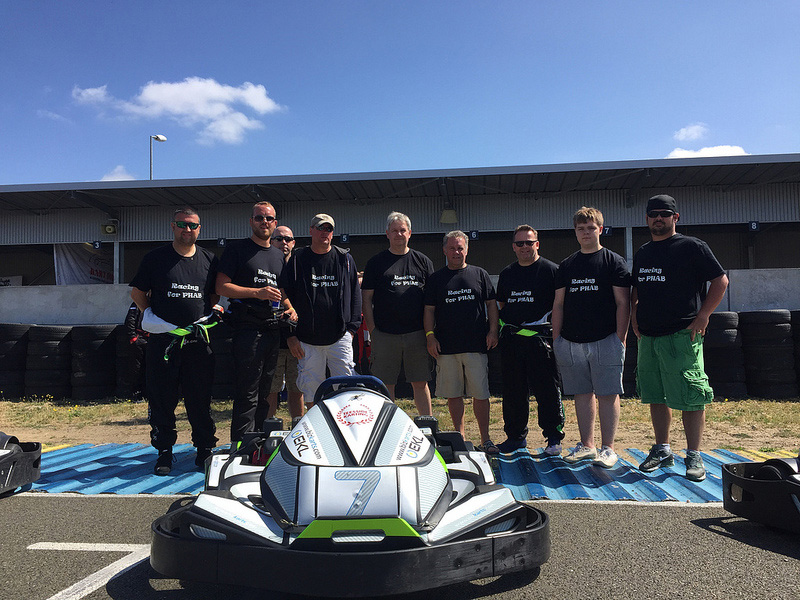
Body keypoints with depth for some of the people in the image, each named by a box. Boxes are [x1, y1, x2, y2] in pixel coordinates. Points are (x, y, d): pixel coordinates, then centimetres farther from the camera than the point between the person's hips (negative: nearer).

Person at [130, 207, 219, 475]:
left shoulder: (209, 260, 10)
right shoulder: (155, 258, 4)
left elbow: (216, 294, 21)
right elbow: (137, 292, 10)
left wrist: (210, 315, 4)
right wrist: (153, 317, -2)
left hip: (199, 341, 1)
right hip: (163, 339, -1)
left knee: (201, 399, 5)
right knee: (161, 400, 3)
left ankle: (205, 450, 17)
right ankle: (164, 452, 16)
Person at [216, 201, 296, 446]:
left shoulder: (279, 255, 20)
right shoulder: (237, 249, 1)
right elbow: (221, 287, -7)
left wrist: (289, 308, 9)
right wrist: (257, 292, -16)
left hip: (274, 330, 6)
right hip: (248, 329, -6)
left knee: (265, 393, 10)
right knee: (247, 395, -7)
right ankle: (240, 446, -2)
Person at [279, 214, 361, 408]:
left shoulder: (345, 259, 9)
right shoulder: (297, 260, 6)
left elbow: (355, 295, 11)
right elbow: (285, 298, 5)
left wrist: (352, 327, 2)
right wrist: (290, 335, -1)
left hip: (340, 337, 0)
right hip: (307, 339, 0)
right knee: (311, 391, 5)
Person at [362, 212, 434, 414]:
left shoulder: (423, 261, 11)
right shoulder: (376, 262, 7)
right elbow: (366, 299, 4)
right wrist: (372, 330, -4)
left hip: (417, 334, 1)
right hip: (384, 335, -1)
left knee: (420, 382, 6)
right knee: (385, 384, 4)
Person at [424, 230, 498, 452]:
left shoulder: (479, 274, 9)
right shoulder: (436, 279, 9)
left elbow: (491, 304, 10)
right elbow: (429, 310, 9)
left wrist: (493, 330, 0)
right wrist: (430, 336, -2)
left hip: (476, 345, -1)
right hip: (446, 347, 1)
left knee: (480, 394, 0)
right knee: (453, 394, 7)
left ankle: (485, 439, 10)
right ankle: (460, 436, 20)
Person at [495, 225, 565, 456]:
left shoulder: (551, 270, 1)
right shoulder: (506, 273, 17)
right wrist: (498, 330, 13)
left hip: (540, 339, -5)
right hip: (510, 340, 5)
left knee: (547, 389, -3)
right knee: (513, 391, 11)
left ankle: (554, 437, 9)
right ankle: (516, 436, 24)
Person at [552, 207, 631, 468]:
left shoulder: (614, 261, 2)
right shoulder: (566, 265, 14)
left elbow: (623, 303, -2)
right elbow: (558, 304, 14)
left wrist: (620, 339, -9)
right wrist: (555, 339, 8)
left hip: (606, 341, -4)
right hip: (571, 342, 4)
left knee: (608, 395, -1)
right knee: (582, 394, 10)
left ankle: (608, 449, 9)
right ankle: (586, 446, 20)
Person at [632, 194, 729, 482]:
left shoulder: (692, 247, -2)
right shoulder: (642, 253, 16)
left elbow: (720, 280, -3)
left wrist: (702, 317, -9)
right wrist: (635, 317, 11)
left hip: (682, 336, -6)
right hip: (648, 336, 6)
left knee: (690, 398, -3)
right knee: (655, 396, 11)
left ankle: (694, 457, 7)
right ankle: (662, 450, 23)